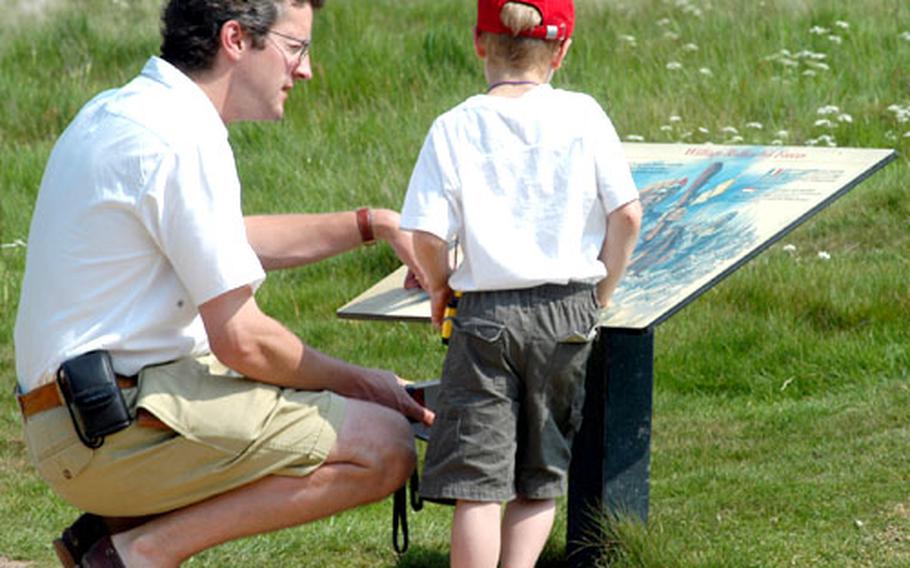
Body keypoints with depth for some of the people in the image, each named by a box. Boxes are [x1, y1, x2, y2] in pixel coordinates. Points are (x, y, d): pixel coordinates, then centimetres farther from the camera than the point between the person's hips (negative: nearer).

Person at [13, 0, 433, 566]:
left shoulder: (116, 111, 15)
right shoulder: (183, 140, -16)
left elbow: (230, 239, 31)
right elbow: (242, 341, -16)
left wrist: (370, 224, 23)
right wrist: (357, 382, -1)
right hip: (118, 429, -10)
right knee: (385, 447, -17)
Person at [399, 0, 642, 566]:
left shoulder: (454, 128, -2)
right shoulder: (583, 116, 1)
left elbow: (427, 236, -9)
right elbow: (627, 214, -2)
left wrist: (440, 286, 11)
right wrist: (601, 295, 11)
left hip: (486, 312, -2)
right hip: (568, 315, 2)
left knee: (477, 481, -2)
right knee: (540, 478, 14)